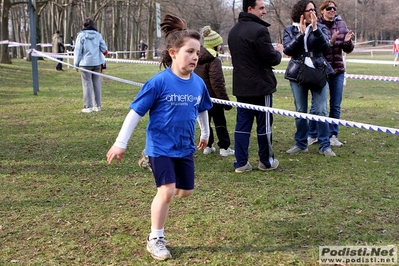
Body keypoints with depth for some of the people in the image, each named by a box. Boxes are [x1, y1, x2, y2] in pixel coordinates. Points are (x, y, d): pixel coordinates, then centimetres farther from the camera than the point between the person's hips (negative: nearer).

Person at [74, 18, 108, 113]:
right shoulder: (98, 35, 5)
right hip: (97, 63, 4)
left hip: (86, 63, -3)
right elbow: (104, 49, 5)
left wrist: (76, 64, 1)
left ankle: (88, 107, -4)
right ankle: (97, 106, 14)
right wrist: (104, 52, 28)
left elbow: (78, 50, -5)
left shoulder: (81, 35, -5)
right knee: (97, 84, 10)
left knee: (87, 84, -1)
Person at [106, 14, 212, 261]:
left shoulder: (198, 83, -4)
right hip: (161, 146, -6)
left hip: (185, 147, 6)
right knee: (167, 190, -11)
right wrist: (121, 143, -13)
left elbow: (202, 110, 16)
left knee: (186, 191, 12)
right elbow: (136, 112, -14)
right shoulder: (159, 82, -19)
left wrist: (205, 134, 27)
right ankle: (155, 239, 8)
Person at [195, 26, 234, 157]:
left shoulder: (197, 58, 6)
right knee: (220, 122, 4)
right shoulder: (214, 60, -18)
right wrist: (225, 100, -19)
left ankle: (207, 146, 19)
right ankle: (224, 147, 6)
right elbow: (216, 83, -22)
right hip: (212, 97, -7)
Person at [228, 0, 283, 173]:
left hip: (241, 86, 8)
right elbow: (271, 59, -18)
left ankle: (241, 163, 8)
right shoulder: (259, 30, -18)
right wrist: (278, 52, 5)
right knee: (264, 125, 5)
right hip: (260, 86, -8)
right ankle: (266, 161, 16)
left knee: (242, 125, 8)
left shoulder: (234, 31, 11)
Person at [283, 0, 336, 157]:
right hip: (298, 74, 1)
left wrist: (315, 28, -21)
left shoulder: (320, 28, 4)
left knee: (321, 111, -3)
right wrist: (301, 33, -18)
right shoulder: (290, 30, 4)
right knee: (300, 112, 7)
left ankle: (324, 146, 3)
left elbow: (326, 46, -11)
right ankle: (301, 144, 17)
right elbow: (287, 50, -9)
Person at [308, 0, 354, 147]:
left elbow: (348, 50, 8)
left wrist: (347, 41, -13)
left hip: (338, 70, 4)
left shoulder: (341, 24, 5)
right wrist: (330, 42, -28)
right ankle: (312, 135, 17)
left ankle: (333, 135, 17)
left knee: (336, 105, 7)